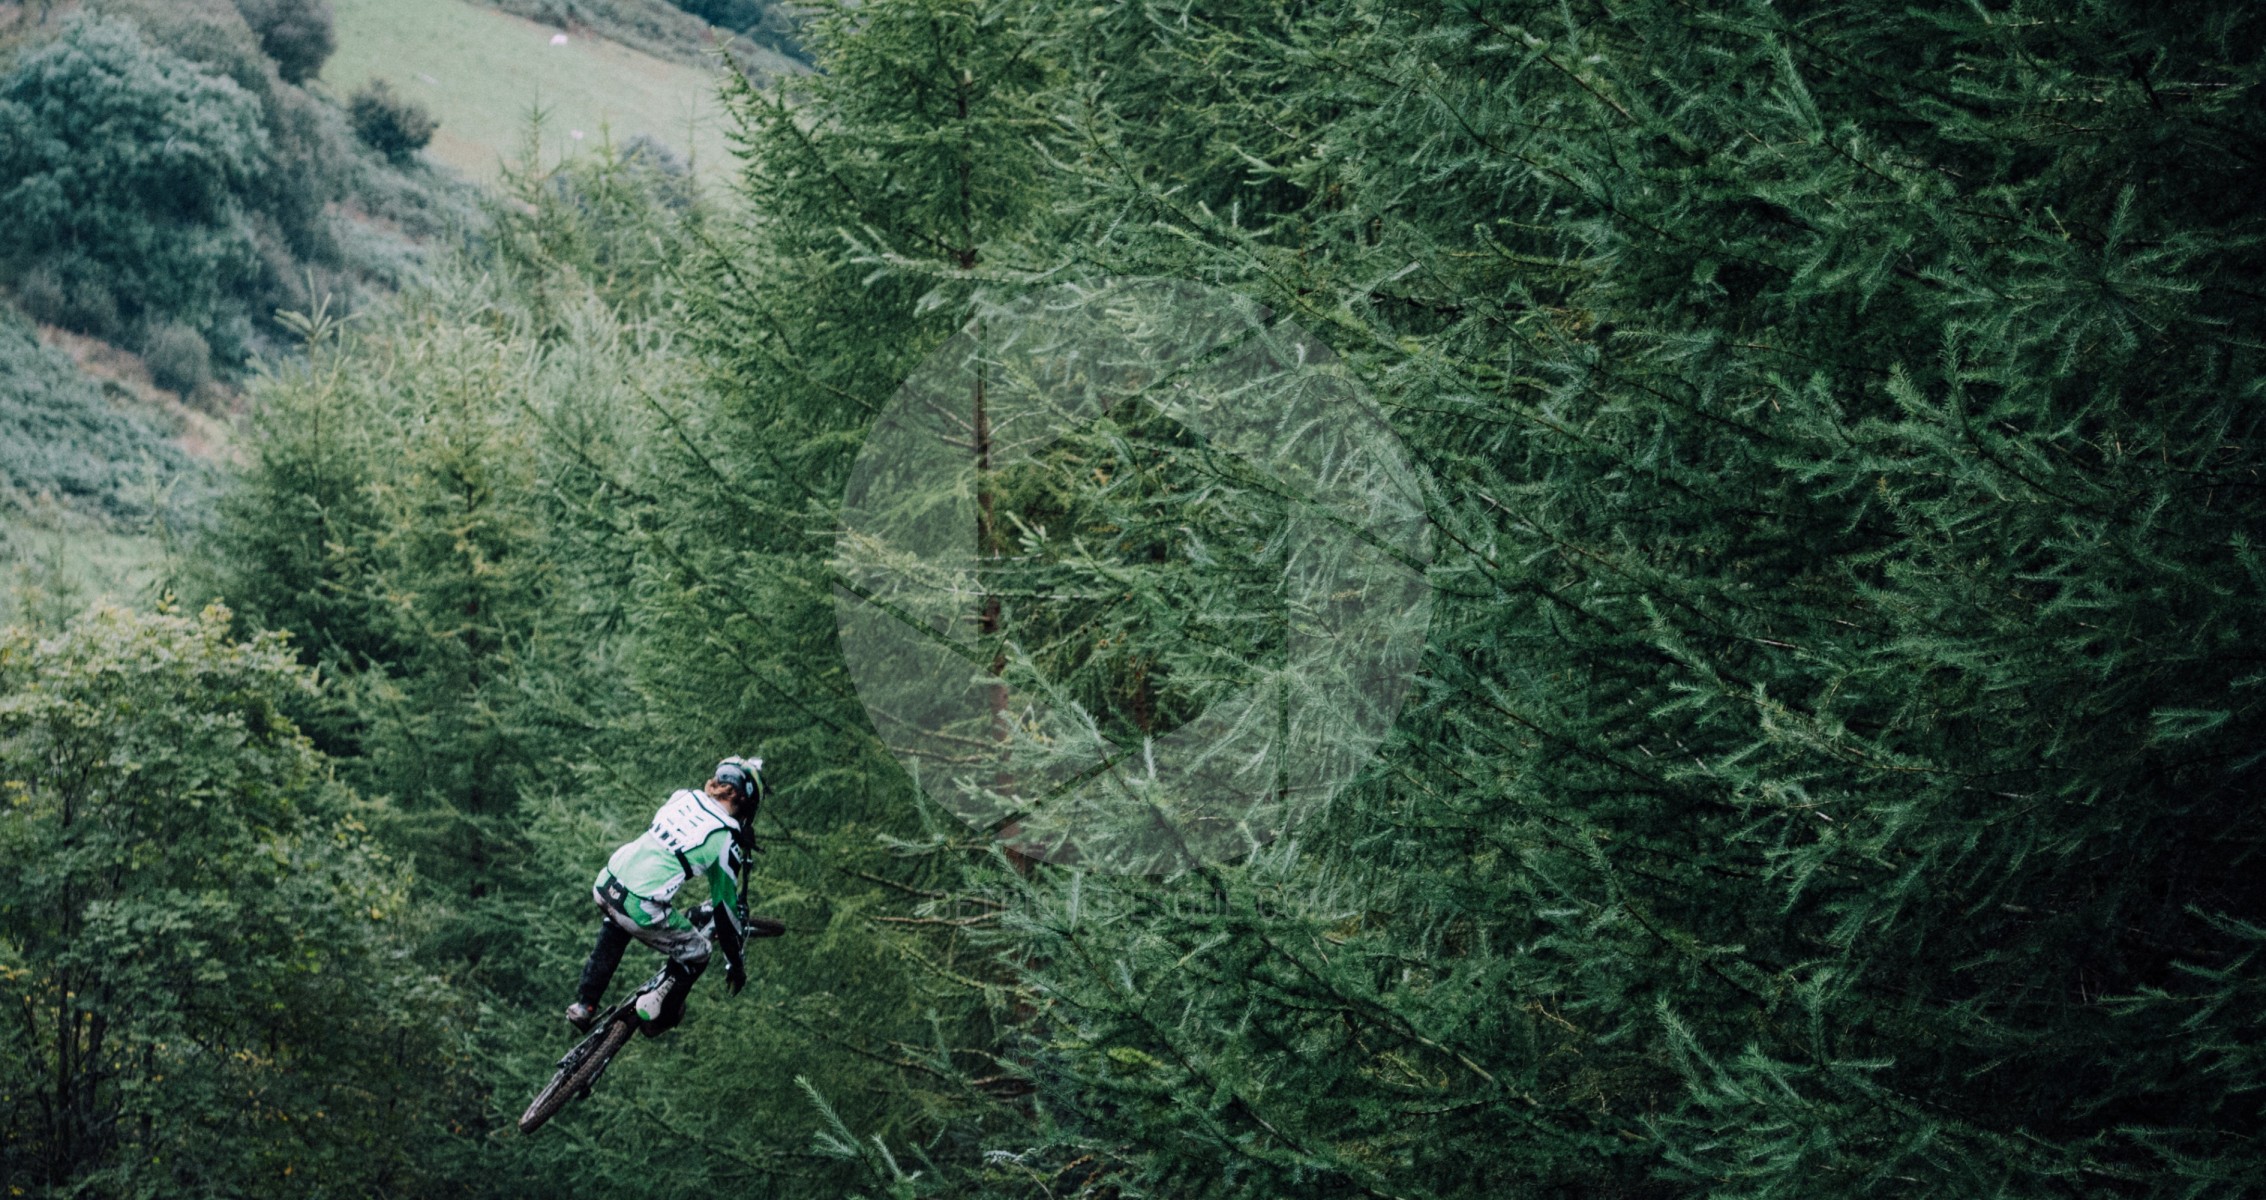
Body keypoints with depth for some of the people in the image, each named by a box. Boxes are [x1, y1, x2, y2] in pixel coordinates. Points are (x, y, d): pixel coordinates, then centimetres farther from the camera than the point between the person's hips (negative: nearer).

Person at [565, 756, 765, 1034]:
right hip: (642, 909, -6)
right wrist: (735, 962, 14)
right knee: (697, 953, 18)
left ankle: (584, 1005, 37)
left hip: (605, 884, 7)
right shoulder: (725, 842, -5)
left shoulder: (683, 796, 11)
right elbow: (725, 907, 2)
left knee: (615, 928, 40)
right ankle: (655, 1013, 21)